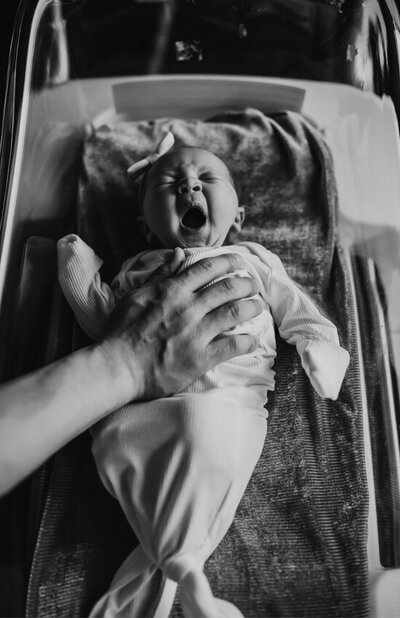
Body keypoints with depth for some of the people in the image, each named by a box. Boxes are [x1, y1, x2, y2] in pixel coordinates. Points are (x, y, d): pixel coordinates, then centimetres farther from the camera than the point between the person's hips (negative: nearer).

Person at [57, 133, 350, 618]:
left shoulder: (254, 260, 23)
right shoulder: (140, 269, 25)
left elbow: (296, 311, 20)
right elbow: (103, 323, 23)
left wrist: (319, 347, 3)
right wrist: (79, 270, 17)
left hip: (230, 405, -2)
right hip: (152, 405, 3)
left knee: (202, 428, -32)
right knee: (112, 438, -25)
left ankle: (154, 576, -14)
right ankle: (187, 574, -14)